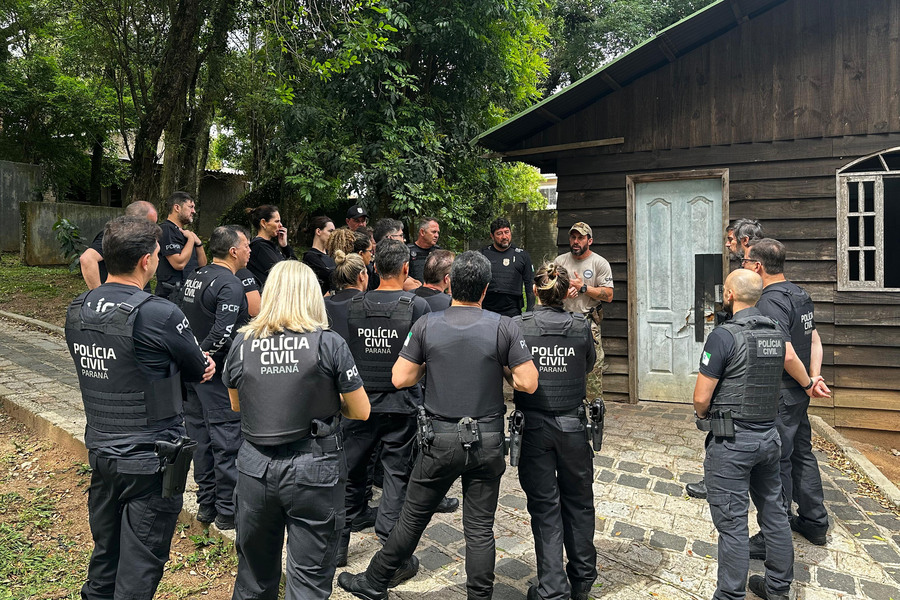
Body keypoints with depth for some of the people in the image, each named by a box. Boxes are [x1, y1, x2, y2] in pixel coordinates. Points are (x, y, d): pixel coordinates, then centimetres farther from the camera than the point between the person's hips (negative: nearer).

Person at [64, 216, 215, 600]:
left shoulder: (76, 311, 1)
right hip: (150, 460, -7)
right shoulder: (159, 314, -23)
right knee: (140, 567, 8)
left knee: (104, 554, 24)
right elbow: (199, 371, -11)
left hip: (100, 452, 7)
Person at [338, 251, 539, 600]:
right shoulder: (503, 327, -8)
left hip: (440, 440, 0)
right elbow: (528, 383, -9)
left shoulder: (427, 325, -7)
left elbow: (399, 378, -5)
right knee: (480, 528, 11)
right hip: (487, 441, 0)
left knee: (413, 517, 16)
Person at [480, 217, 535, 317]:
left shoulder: (522, 255, 9)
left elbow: (530, 286, 10)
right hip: (487, 311, 0)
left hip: (512, 312, 0)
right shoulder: (483, 254, 8)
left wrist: (530, 312, 4)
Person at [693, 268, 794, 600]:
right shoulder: (775, 333, 5)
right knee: (773, 513, 19)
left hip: (731, 442, -8)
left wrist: (702, 415, 3)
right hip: (769, 436, 8)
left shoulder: (724, 336, -19)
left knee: (732, 523, 2)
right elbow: (773, 383, 15)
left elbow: (701, 396, -17)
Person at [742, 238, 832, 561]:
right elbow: (815, 341, 13)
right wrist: (815, 378, 4)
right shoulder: (799, 294, 9)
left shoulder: (769, 302, -22)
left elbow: (787, 355, -27)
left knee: (776, 465, 0)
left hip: (779, 397, -9)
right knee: (801, 454, 21)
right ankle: (815, 523, 36)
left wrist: (808, 384, -12)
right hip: (798, 394, 10)